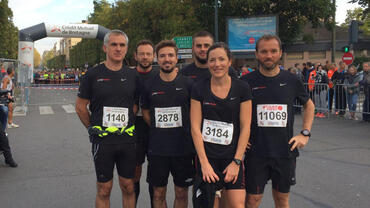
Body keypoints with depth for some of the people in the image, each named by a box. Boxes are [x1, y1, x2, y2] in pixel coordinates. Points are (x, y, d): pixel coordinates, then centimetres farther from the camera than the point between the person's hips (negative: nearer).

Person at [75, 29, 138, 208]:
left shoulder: (132, 76, 6)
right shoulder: (93, 75, -2)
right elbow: (80, 106, 4)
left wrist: (127, 125, 6)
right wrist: (92, 128, 4)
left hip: (128, 140, 3)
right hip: (102, 140, -2)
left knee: (128, 188, 11)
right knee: (104, 190, 7)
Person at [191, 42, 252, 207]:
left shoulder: (242, 88, 0)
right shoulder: (199, 89, 0)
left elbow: (245, 127, -1)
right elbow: (195, 127, -3)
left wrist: (236, 161, -7)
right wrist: (204, 163, -8)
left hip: (233, 157, 0)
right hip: (207, 156, 0)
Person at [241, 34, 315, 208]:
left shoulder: (291, 81, 2)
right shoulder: (247, 82, -4)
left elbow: (309, 105, 18)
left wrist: (305, 133, 7)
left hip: (285, 151, 2)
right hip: (256, 152, -2)